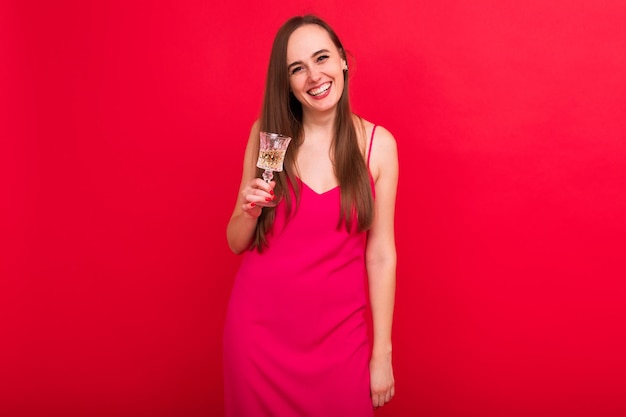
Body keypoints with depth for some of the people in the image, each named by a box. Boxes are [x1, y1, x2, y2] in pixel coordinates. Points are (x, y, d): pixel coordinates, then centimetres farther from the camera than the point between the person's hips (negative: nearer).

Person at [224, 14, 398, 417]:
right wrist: (250, 210, -17)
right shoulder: (266, 134, -3)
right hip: (260, 324, 1)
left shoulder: (377, 143, -7)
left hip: (339, 331, -1)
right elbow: (237, 243, 4)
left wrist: (382, 354, -2)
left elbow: (381, 255, -4)